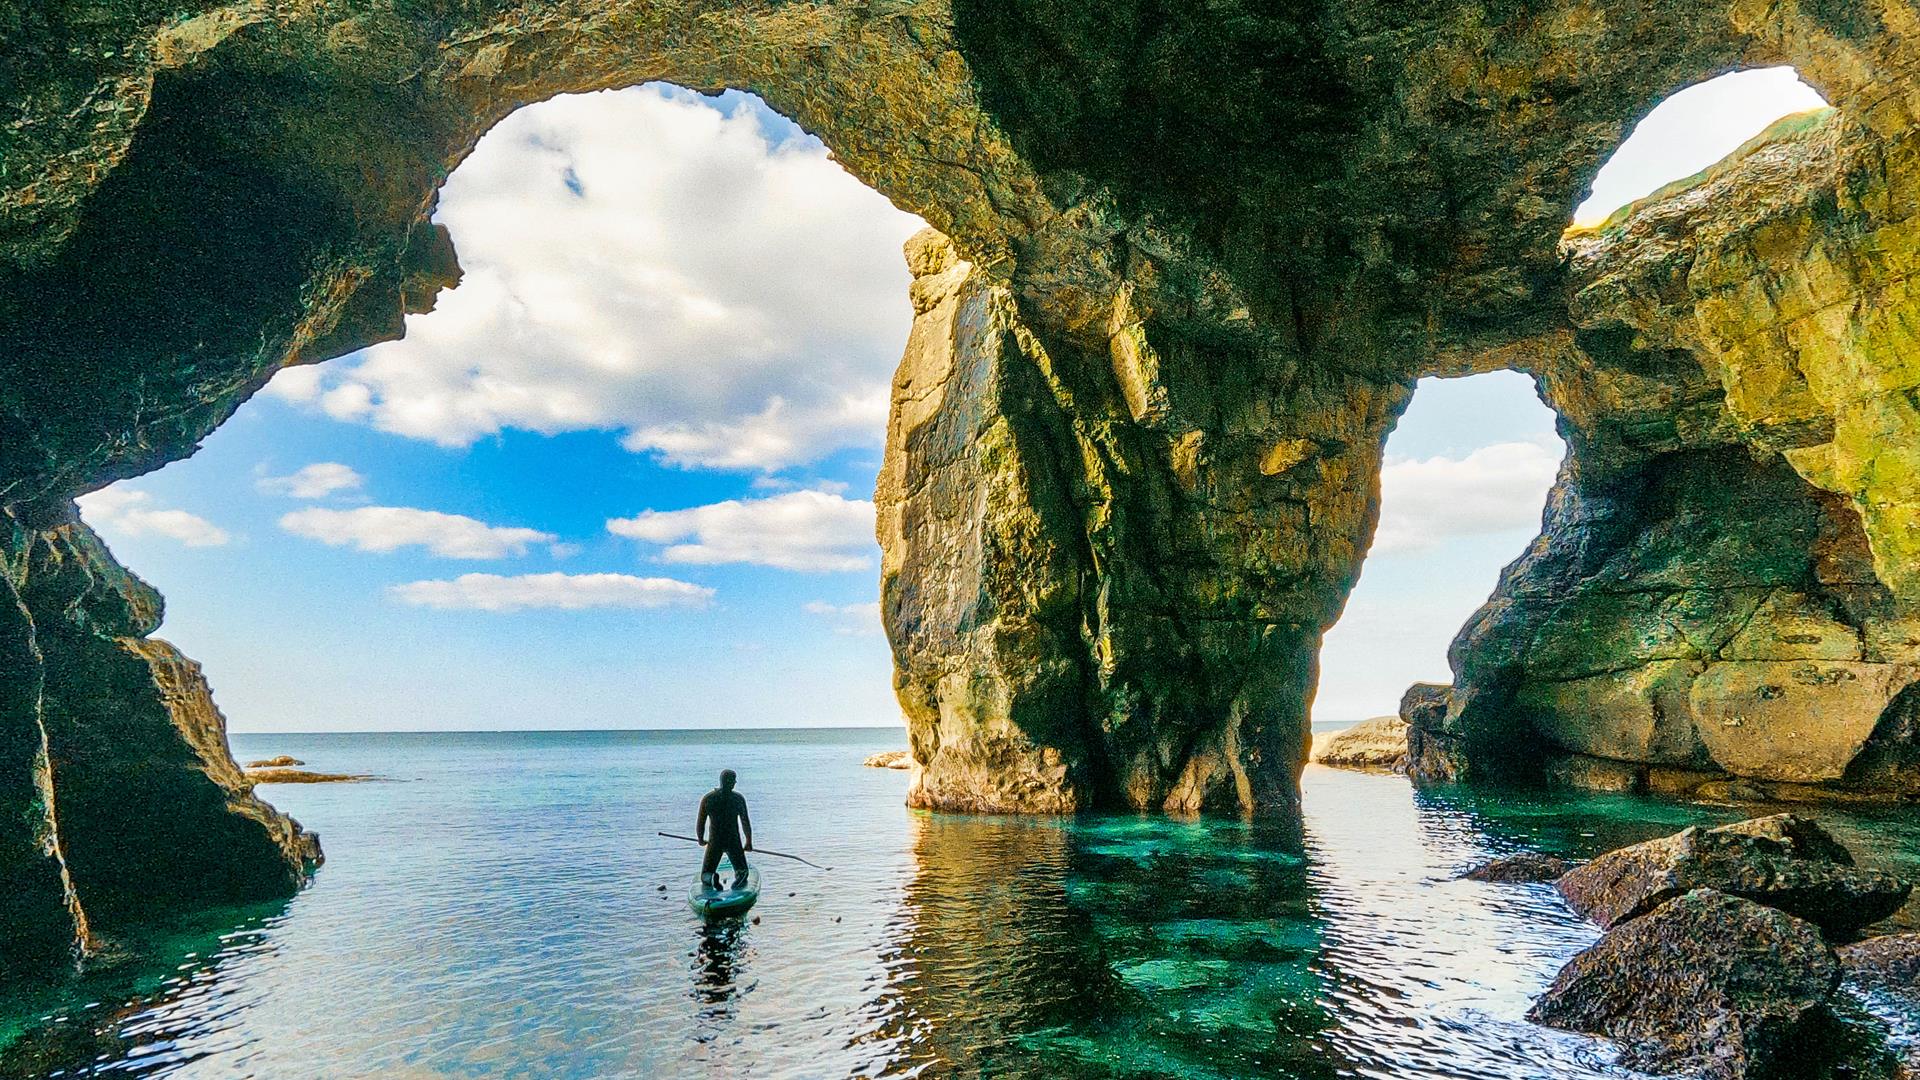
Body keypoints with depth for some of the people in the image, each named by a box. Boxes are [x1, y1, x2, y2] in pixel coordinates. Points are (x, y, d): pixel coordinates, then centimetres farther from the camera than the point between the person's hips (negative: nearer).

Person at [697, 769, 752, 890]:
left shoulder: (707, 799, -5)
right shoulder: (738, 798, -6)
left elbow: (700, 825, -1)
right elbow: (745, 822, -2)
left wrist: (701, 839, 19)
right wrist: (749, 842, 12)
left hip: (714, 843, 0)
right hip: (734, 842, 0)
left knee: (705, 876, 17)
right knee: (742, 871, 20)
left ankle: (712, 878, -20)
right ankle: (740, 875, -18)